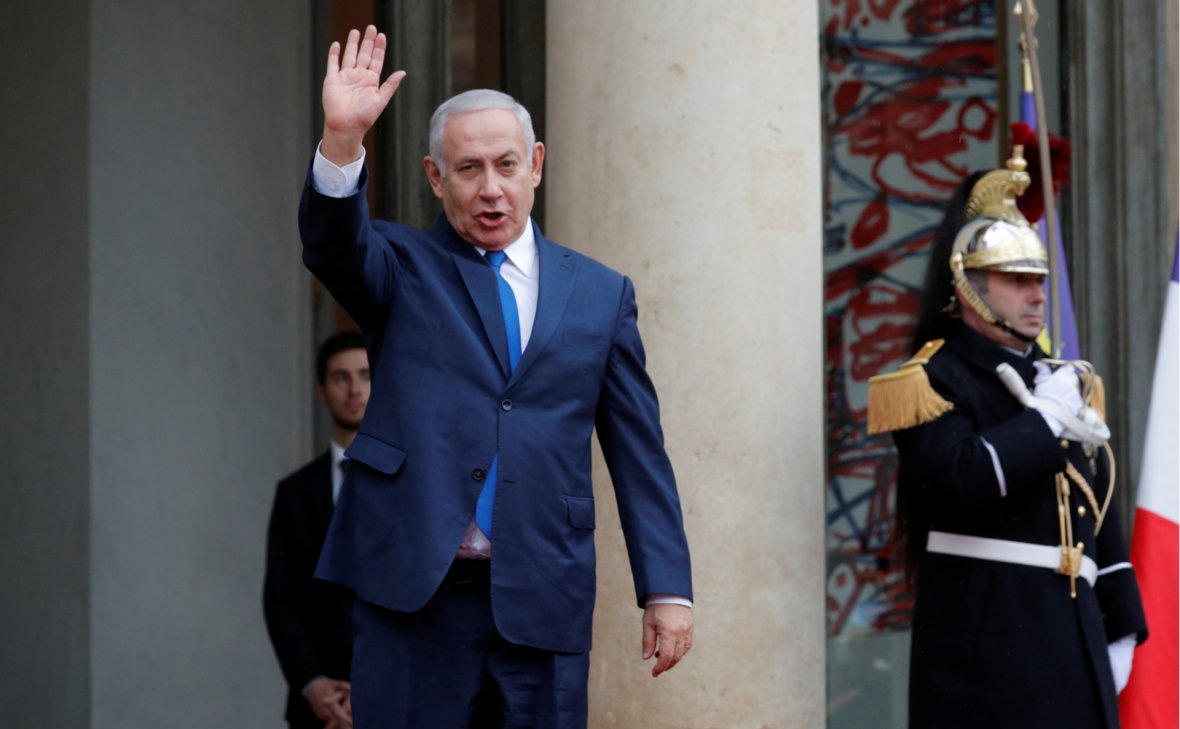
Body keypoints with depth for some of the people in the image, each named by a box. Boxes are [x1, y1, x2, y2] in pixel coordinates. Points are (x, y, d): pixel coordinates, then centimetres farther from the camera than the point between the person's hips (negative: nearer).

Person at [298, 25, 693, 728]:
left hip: (545, 605, 1)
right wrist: (342, 141, -33)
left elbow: (639, 452, 9)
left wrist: (667, 589, 2)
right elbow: (334, 244, -14)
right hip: (413, 592, -1)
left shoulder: (601, 293, 11)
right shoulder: (402, 269, 8)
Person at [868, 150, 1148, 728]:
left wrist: (1121, 632, 17)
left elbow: (1101, 517, 21)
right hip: (987, 643, -8)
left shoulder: (1064, 381, 20)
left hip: (1074, 634, 8)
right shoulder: (936, 380, -4)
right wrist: (1046, 417, -13)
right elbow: (961, 480, -23)